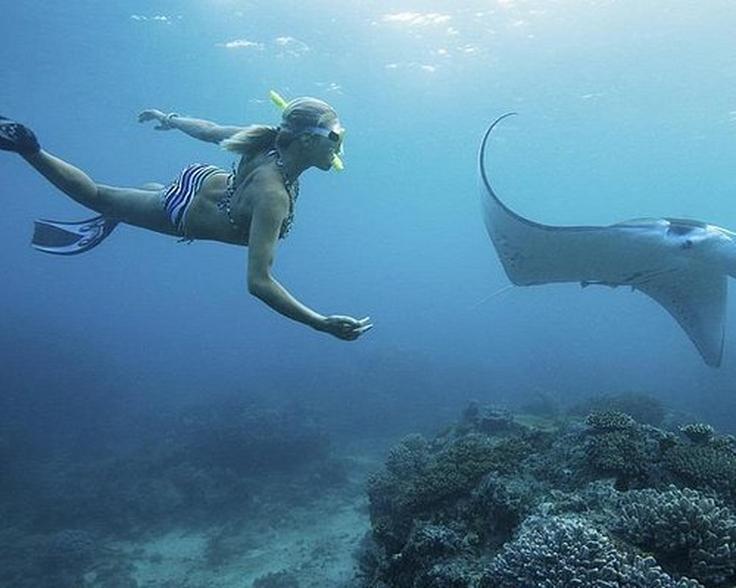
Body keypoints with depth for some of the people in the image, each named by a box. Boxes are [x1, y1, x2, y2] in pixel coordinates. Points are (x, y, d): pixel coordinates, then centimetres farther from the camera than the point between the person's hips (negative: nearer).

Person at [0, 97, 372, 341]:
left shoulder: (272, 140, -21)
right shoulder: (273, 196, -44)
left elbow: (210, 130, -6)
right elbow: (258, 282, -49)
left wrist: (171, 119, 13)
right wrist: (323, 324, -51)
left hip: (203, 179, 6)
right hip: (180, 215, -6)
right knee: (95, 196, 19)